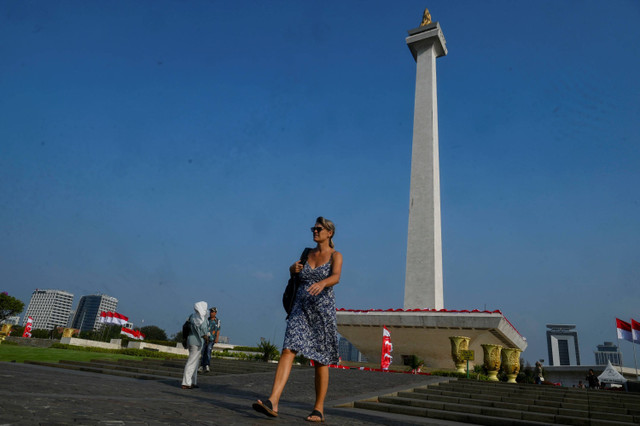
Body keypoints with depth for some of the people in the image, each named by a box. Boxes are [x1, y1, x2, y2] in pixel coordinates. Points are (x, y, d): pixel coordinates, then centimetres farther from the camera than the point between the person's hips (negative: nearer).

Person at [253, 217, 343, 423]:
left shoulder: (336, 256, 0)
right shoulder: (307, 254, 14)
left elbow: (336, 277, -20)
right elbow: (294, 272, 29)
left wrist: (322, 283, -42)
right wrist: (293, 268, 3)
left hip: (323, 310, -3)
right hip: (301, 309, 4)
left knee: (320, 361, 4)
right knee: (288, 350, -14)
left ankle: (319, 410, 16)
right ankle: (272, 402, -21)